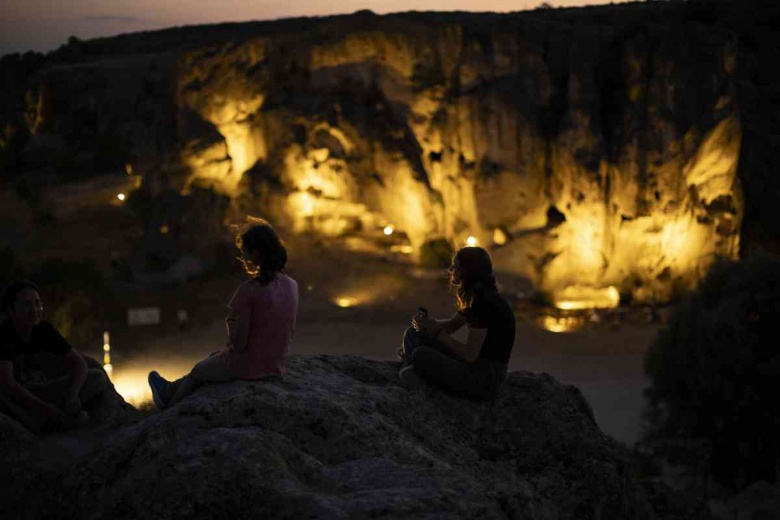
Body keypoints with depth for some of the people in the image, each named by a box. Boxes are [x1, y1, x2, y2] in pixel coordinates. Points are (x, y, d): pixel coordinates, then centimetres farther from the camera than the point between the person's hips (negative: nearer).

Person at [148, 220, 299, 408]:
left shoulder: (248, 291, -24)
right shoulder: (291, 286, -5)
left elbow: (238, 342, -22)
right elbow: (289, 333, 5)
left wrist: (231, 323, -4)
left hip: (245, 367, -6)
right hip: (276, 366, 6)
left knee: (197, 372, 26)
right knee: (214, 357, 33)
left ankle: (170, 406, 53)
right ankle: (170, 389, 53)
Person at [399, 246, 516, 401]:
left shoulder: (484, 302, -21)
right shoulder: (474, 297, 8)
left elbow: (469, 355, -22)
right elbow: (450, 325, 21)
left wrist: (437, 332, -14)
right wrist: (426, 322, 0)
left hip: (485, 381, -10)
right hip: (474, 368, 10)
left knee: (422, 355, -25)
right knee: (413, 334, 9)